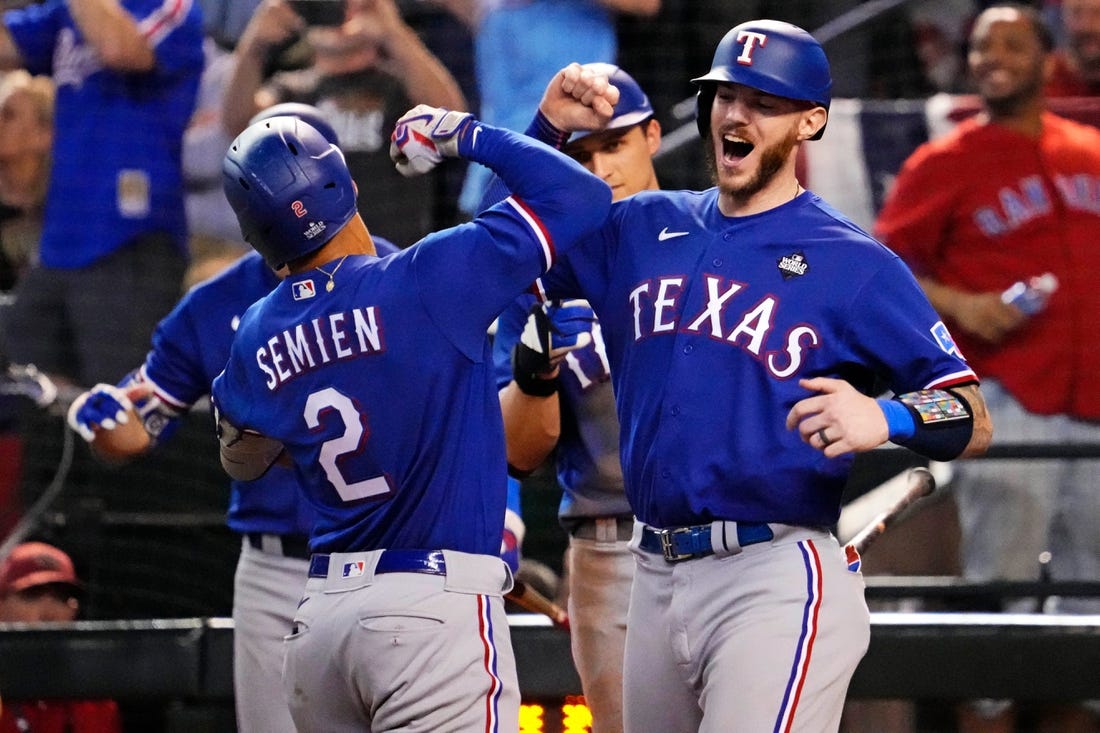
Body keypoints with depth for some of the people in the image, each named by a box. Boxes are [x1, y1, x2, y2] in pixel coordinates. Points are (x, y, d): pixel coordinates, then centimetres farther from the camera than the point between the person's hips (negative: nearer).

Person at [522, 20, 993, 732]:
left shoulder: (855, 264, -3)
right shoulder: (643, 228, 15)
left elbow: (973, 419, -6)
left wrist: (885, 418, -29)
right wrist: (548, 127, 7)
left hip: (780, 577, -6)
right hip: (655, 576, 6)